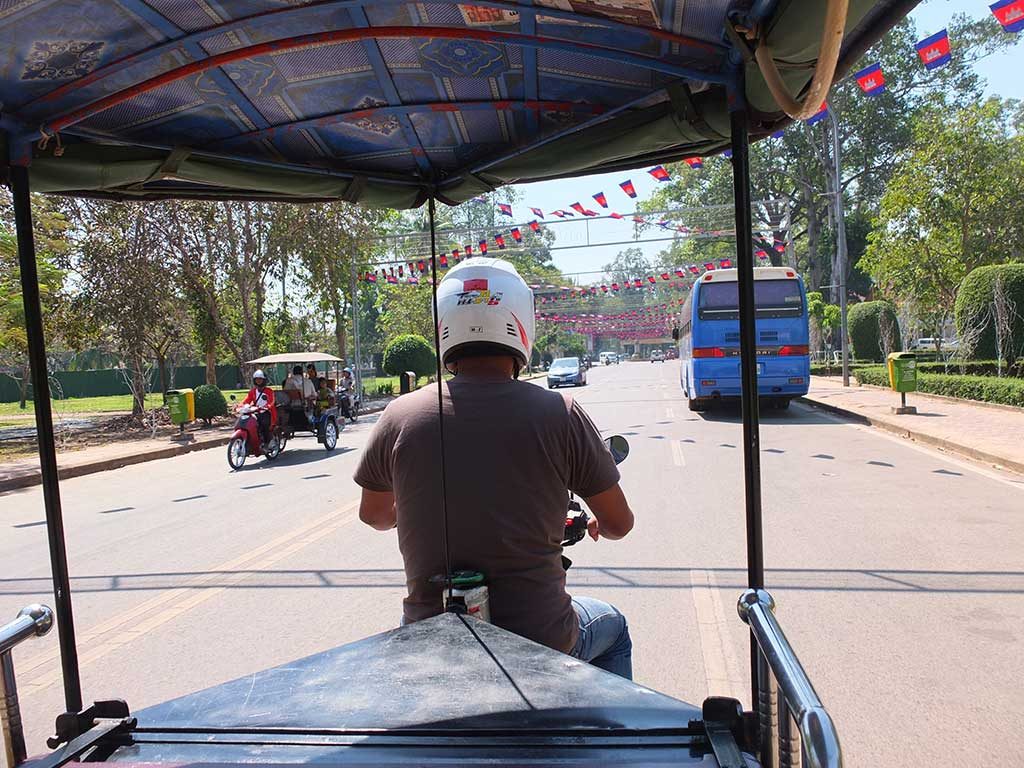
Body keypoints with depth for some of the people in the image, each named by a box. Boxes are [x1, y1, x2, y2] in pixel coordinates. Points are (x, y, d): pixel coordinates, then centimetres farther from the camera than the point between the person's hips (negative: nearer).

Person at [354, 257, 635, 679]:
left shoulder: (399, 416, -9)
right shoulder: (560, 414, -14)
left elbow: (374, 515, 9)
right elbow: (619, 524, -2)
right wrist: (598, 524, 22)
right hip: (540, 642, -1)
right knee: (612, 626, 31)